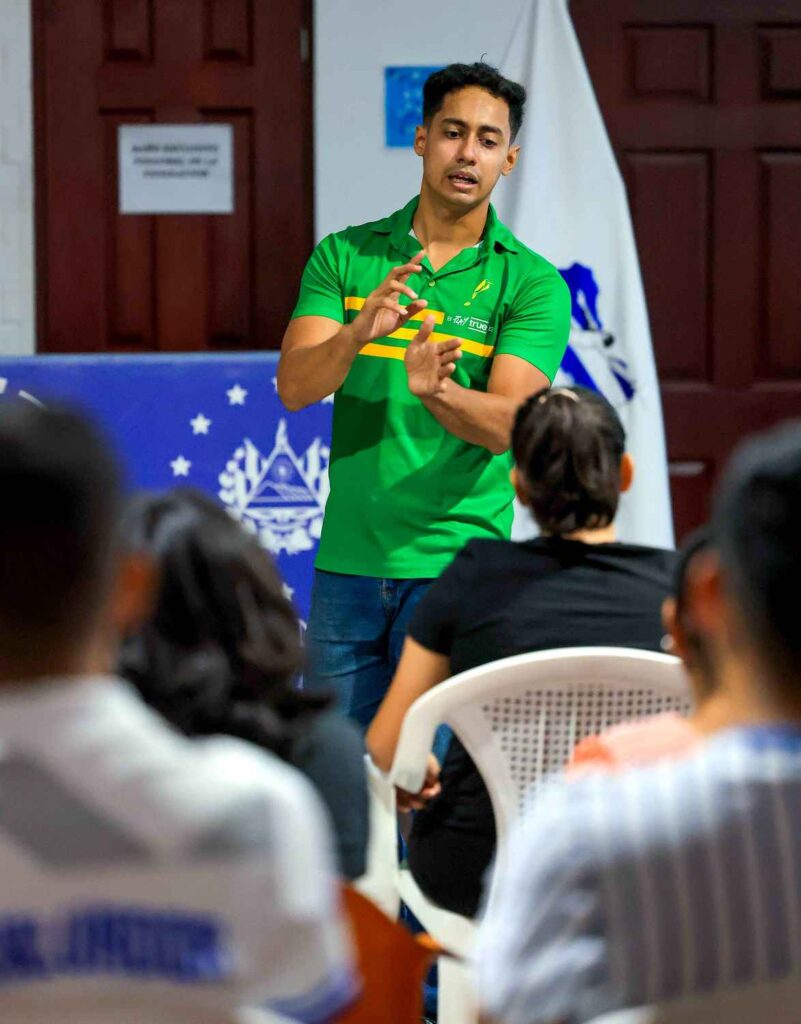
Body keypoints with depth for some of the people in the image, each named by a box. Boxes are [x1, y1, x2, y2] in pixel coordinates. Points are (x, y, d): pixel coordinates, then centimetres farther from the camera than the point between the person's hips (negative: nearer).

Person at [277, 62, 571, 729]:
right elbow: (295, 387, -7)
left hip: (457, 565, -2)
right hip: (347, 563, 2)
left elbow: (508, 423, -14)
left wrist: (436, 392, -35)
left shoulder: (533, 283, -1)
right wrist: (359, 331, -28)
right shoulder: (344, 256, 6)